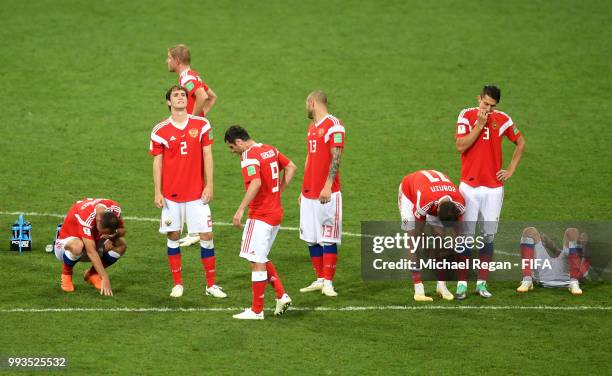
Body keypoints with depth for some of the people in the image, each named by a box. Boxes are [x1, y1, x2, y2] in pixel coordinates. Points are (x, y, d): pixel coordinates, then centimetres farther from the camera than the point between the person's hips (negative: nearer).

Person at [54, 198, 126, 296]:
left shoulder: (115, 209, -20)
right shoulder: (85, 217, -37)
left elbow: (122, 230, -1)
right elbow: (91, 252, -41)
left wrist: (114, 234, -26)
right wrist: (105, 278, -45)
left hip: (92, 242, 6)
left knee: (121, 245, -19)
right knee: (77, 246, -42)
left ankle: (92, 273, 3)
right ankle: (66, 274, -9)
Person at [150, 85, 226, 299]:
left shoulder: (201, 125, 2)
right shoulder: (160, 131, -1)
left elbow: (207, 156, 3)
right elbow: (157, 162, 2)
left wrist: (209, 185, -2)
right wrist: (157, 192, -3)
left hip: (197, 193, 0)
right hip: (171, 193, 0)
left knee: (206, 236, -2)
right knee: (173, 237, 3)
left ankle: (211, 285, 7)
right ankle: (177, 283, 14)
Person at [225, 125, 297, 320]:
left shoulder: (249, 156, -16)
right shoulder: (270, 150, 10)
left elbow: (255, 183, -29)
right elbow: (291, 167, 19)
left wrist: (240, 210, -28)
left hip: (260, 216, -9)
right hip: (276, 213, 9)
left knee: (257, 261, -2)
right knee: (262, 258, 20)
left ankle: (257, 310, 3)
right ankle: (281, 295, 13)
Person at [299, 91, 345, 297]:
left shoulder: (333, 125, -9)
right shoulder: (312, 127, 19)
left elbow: (336, 158, -16)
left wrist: (328, 185, -23)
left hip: (327, 193, -8)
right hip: (309, 193, 8)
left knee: (328, 239, -5)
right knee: (311, 239, 8)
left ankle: (328, 283, -3)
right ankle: (320, 279, 15)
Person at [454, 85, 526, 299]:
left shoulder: (502, 120, 2)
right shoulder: (466, 116, -2)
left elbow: (520, 142, 15)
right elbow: (461, 146, -13)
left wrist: (511, 170, 8)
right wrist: (480, 124, -15)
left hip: (493, 187, 2)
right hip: (469, 186, -2)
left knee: (489, 236, 4)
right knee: (466, 235, -4)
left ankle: (482, 283, 11)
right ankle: (462, 284, -1)